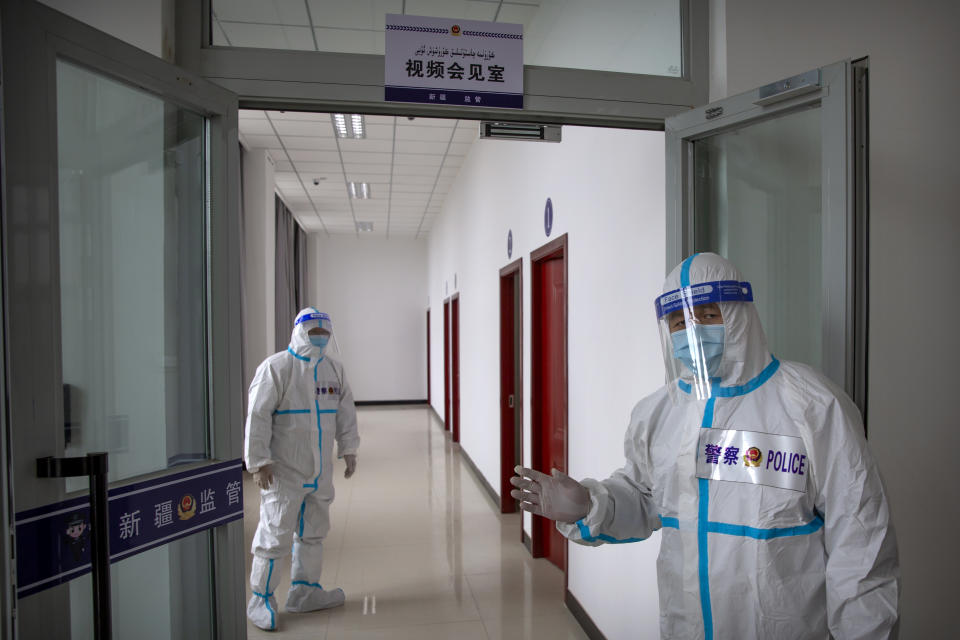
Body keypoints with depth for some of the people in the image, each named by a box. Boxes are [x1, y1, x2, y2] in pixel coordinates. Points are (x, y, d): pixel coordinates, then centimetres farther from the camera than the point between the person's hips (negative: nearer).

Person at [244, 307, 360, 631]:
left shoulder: (334, 369, 9)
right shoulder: (276, 367, -11)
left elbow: (345, 411, 15)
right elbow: (257, 416, -14)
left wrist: (348, 448, 11)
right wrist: (259, 461, -17)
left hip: (320, 470, 7)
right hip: (284, 470, -7)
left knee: (313, 531, 16)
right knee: (275, 534, -1)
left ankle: (304, 591, 31)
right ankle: (261, 598, 18)